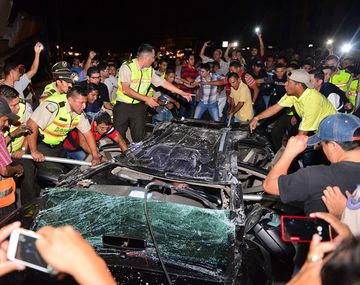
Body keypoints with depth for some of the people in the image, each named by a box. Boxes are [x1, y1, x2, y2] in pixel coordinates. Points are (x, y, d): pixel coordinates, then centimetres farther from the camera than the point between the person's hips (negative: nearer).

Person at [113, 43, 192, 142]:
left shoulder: (150, 70, 5)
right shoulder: (127, 67, -14)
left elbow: (164, 83, 12)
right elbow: (126, 90, -23)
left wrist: (182, 93, 11)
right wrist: (146, 99, -26)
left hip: (139, 106, 5)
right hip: (123, 105, -5)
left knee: (139, 137, 5)